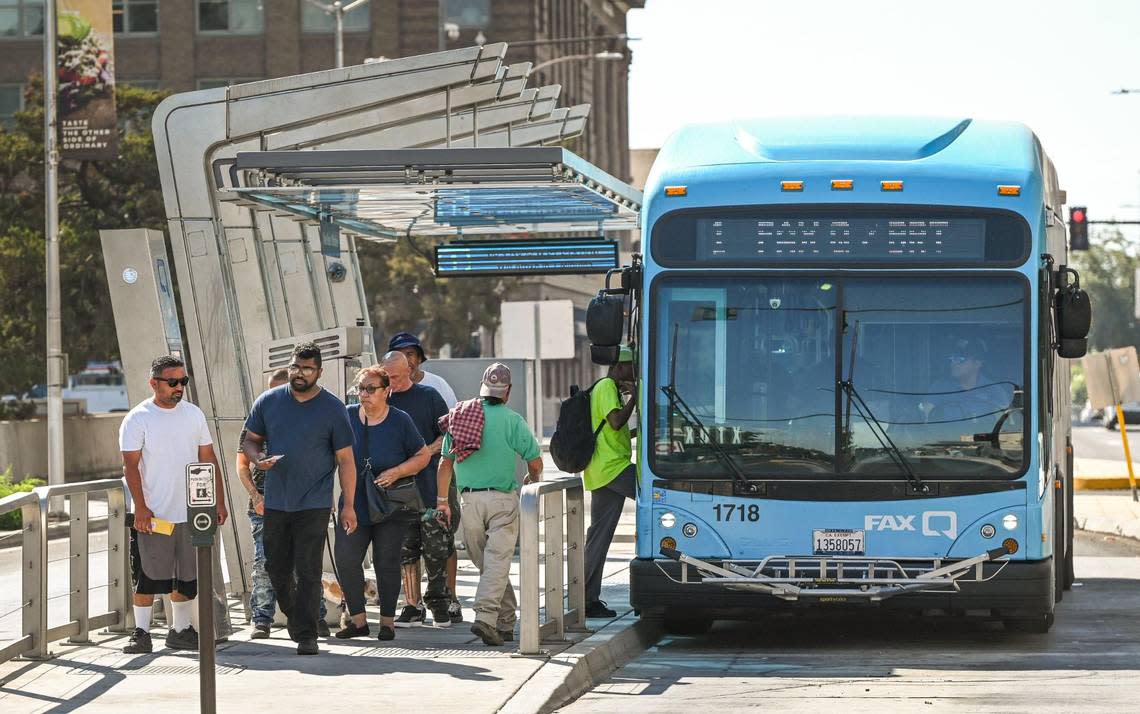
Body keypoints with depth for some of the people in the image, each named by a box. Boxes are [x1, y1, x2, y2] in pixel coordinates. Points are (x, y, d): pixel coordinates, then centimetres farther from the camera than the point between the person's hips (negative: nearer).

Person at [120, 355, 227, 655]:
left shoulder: (194, 415, 9)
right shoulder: (138, 419, -5)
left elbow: (208, 459, 13)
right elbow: (130, 466, -9)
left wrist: (219, 501, 8)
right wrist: (141, 508, -17)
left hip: (191, 514, 4)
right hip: (153, 516, -4)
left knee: (186, 577, 9)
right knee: (147, 577, -2)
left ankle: (180, 630, 19)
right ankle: (141, 633, 6)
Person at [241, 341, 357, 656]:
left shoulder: (333, 409, -2)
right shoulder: (268, 402, 5)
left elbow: (345, 459, 0)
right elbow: (251, 440, 14)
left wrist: (349, 505, -6)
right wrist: (258, 459, -10)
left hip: (314, 505, -3)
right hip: (275, 502, 4)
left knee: (308, 571, -9)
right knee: (277, 569, 10)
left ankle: (306, 636, -7)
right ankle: (295, 618, 33)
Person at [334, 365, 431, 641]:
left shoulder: (400, 421, -4)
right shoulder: (348, 416, 3)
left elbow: (423, 456, 3)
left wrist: (397, 472, -14)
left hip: (390, 506, -2)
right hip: (354, 504, 2)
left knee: (386, 562, 1)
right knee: (346, 559, -9)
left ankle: (387, 622, 12)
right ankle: (358, 620, 1)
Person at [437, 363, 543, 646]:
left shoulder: (459, 416, 7)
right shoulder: (512, 420, -6)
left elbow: (445, 463, 10)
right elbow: (535, 464, -3)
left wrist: (442, 500, 17)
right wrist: (530, 482, 20)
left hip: (469, 499, 4)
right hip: (502, 499, -4)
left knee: (486, 563, 14)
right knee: (497, 561, -7)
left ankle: (506, 621, 19)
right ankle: (486, 617, -22)